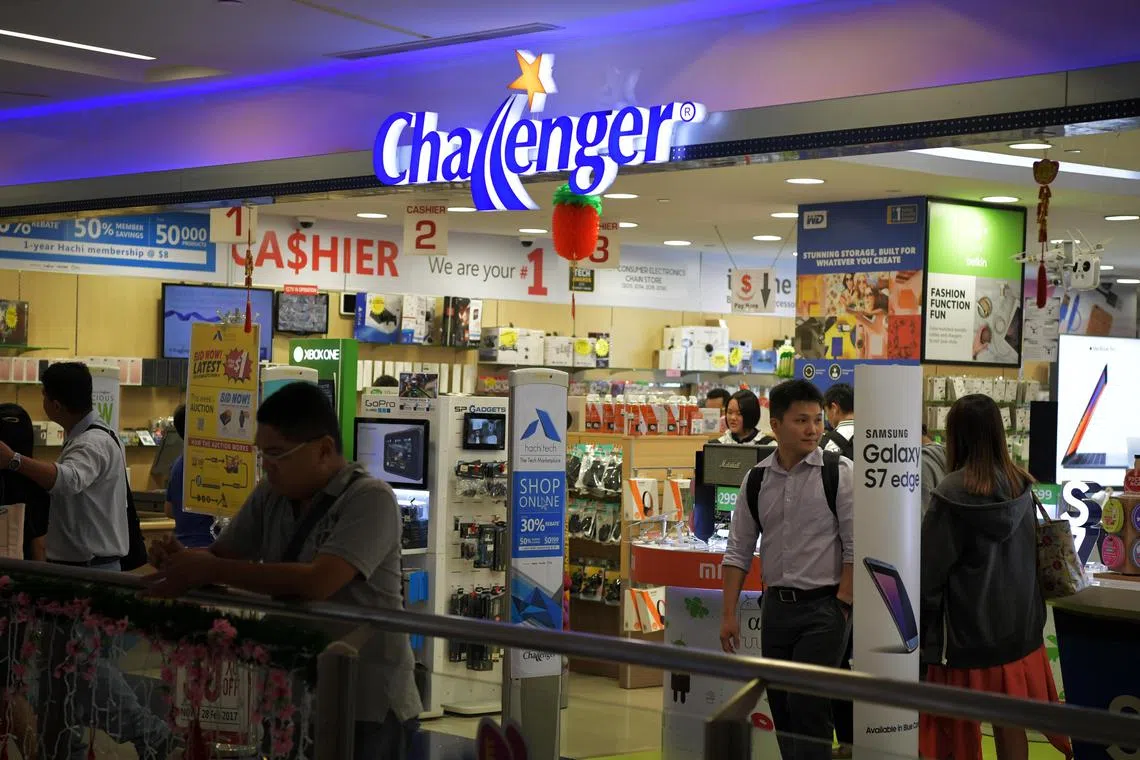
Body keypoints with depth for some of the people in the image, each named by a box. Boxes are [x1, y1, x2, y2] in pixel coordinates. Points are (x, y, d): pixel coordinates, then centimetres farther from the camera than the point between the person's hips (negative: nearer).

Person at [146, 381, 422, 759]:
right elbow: (222, 555, 9)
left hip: (363, 701, -6)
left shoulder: (370, 499, -17)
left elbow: (318, 582, -29)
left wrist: (210, 571, -24)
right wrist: (184, 560, -14)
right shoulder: (270, 494, 4)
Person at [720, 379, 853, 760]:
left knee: (807, 706, -11)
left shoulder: (838, 473, -7)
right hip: (776, 604, 5)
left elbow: (856, 547, -8)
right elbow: (738, 551, 9)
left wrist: (842, 605, -12)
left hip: (824, 605, -5)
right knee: (781, 709, 10)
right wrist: (729, 614, 4)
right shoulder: (756, 480, 6)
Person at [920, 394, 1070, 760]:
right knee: (1011, 724, 14)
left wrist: (924, 623, 0)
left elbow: (931, 569, -14)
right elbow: (1032, 555, 9)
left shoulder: (952, 494, -19)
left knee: (960, 729, 9)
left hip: (966, 628, -5)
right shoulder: (1022, 487, -2)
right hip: (1018, 624, 5)